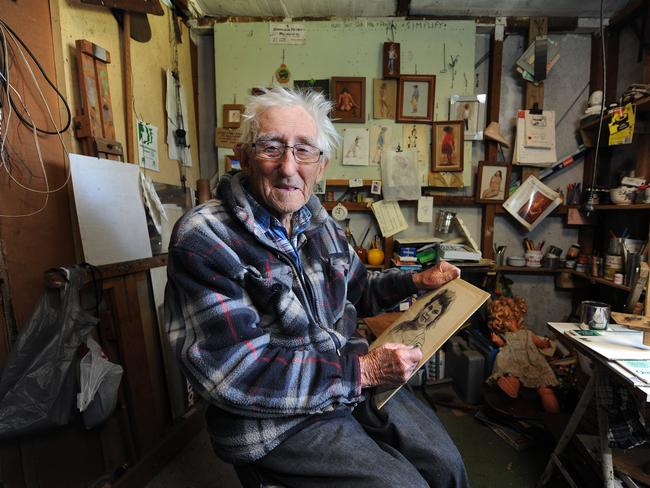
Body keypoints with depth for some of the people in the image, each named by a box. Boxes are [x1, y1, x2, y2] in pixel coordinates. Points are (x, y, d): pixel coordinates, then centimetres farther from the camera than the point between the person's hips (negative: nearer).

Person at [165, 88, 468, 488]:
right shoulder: (203, 240, -20)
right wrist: (362, 371, -24)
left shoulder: (319, 222, 2)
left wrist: (417, 281, 2)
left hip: (354, 376, 7)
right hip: (276, 417, -6)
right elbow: (236, 373, -25)